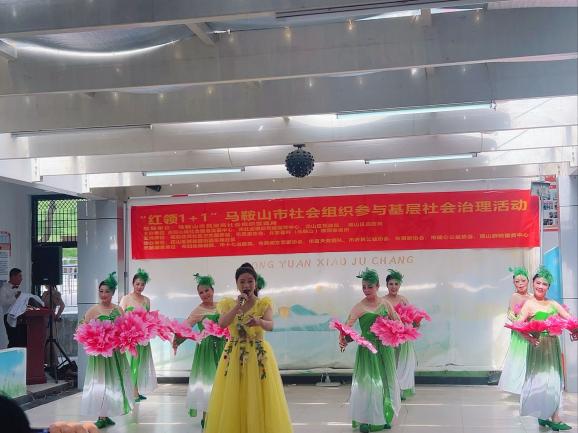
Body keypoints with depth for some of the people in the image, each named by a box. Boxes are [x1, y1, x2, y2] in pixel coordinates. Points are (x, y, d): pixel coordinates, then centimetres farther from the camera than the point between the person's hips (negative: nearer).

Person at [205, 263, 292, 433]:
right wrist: (237, 306, -23)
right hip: (233, 355, 1)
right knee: (232, 402, 1)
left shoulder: (264, 303, 1)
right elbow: (222, 324, -12)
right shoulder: (228, 303, 6)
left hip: (259, 355, -1)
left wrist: (258, 321, -38)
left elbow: (270, 325, -17)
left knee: (259, 400, -2)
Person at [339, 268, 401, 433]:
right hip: (368, 349, -4)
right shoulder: (359, 307, -11)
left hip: (384, 348, 4)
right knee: (367, 381, -3)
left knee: (386, 380, 12)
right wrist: (343, 339, -39)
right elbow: (347, 326, -21)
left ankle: (384, 417, 28)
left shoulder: (385, 303, 2)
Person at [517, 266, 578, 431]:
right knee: (539, 378, -1)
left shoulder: (553, 304, 10)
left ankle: (554, 417, 16)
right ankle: (541, 414, 9)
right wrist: (529, 338, -27)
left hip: (553, 345, 5)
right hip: (538, 345, -5)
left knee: (554, 379, 9)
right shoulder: (529, 304, -5)